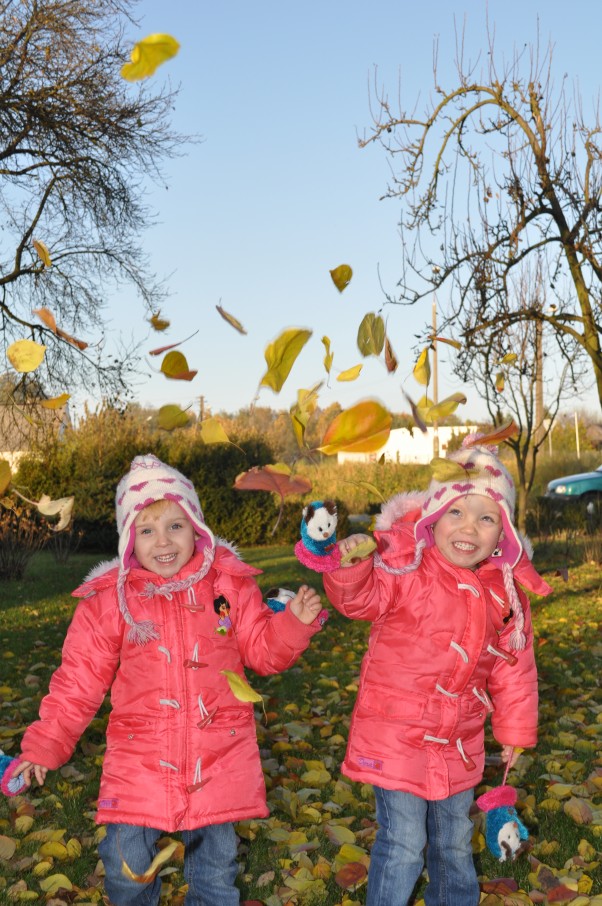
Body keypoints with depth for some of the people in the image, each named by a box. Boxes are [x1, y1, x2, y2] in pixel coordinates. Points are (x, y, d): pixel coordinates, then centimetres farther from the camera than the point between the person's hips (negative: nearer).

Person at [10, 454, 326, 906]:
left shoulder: (231, 584, -3)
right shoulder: (107, 599, -5)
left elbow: (262, 651, 5)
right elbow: (79, 680, 1)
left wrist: (293, 621, -14)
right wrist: (44, 746, 0)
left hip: (219, 760, 1)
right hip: (140, 761, 0)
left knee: (216, 863, 14)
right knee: (127, 865, 2)